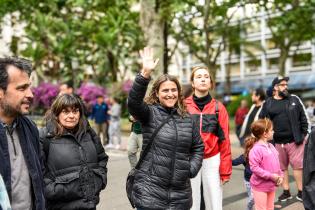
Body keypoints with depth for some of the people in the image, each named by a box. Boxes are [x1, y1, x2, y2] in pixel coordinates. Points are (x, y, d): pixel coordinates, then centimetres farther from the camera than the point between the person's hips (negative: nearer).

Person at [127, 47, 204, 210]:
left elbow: (198, 147, 17)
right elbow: (133, 102, -25)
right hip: (150, 192, -4)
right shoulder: (150, 113, -4)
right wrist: (145, 74, -35)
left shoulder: (186, 119, 9)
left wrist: (191, 170, 4)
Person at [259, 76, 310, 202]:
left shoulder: (294, 99, 4)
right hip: (278, 143, 1)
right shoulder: (268, 103, 2)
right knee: (282, 167, 10)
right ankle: (286, 192, 23)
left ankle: (301, 191, 17)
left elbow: (303, 118, 7)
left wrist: (305, 133, 2)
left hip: (295, 141, -1)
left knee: (297, 166, 3)